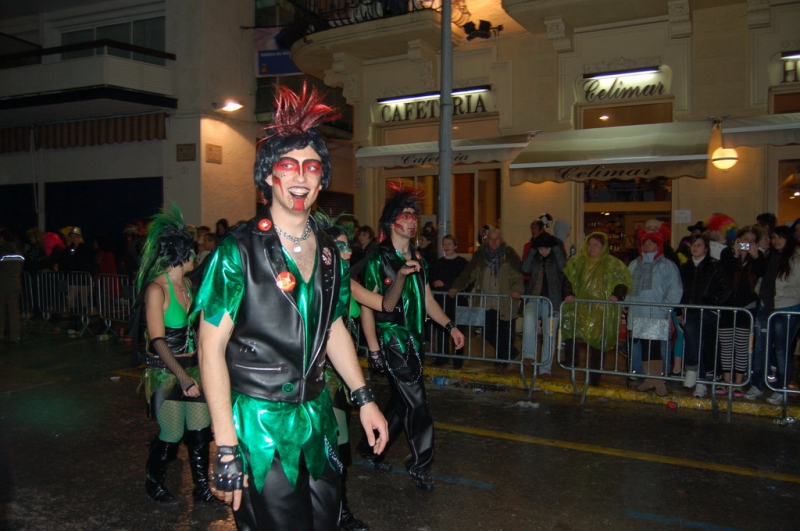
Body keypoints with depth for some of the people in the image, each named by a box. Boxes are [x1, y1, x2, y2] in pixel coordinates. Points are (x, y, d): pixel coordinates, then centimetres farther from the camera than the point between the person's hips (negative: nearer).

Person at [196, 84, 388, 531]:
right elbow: (212, 348, -13)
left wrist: (364, 399, 10)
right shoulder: (238, 251, -12)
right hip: (258, 420, -5)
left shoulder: (329, 252, 4)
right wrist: (226, 448, -16)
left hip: (317, 416, 6)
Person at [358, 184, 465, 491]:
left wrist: (450, 326, 6)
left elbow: (427, 300, 16)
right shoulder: (379, 260, -8)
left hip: (415, 340, 7)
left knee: (401, 401, 13)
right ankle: (420, 465, 11)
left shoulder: (418, 258, 13)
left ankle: (371, 448, 32)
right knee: (416, 403, -5)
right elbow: (367, 306, -8)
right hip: (393, 340, -7)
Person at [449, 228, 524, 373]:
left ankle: (502, 362, 26)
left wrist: (517, 289, -30)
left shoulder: (509, 254, -4)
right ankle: (511, 353, 27)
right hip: (487, 304, 4)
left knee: (505, 333, 3)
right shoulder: (480, 255, 9)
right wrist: (457, 287, 0)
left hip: (505, 304, -4)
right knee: (489, 332, 6)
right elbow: (469, 273, 11)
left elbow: (517, 274, -12)